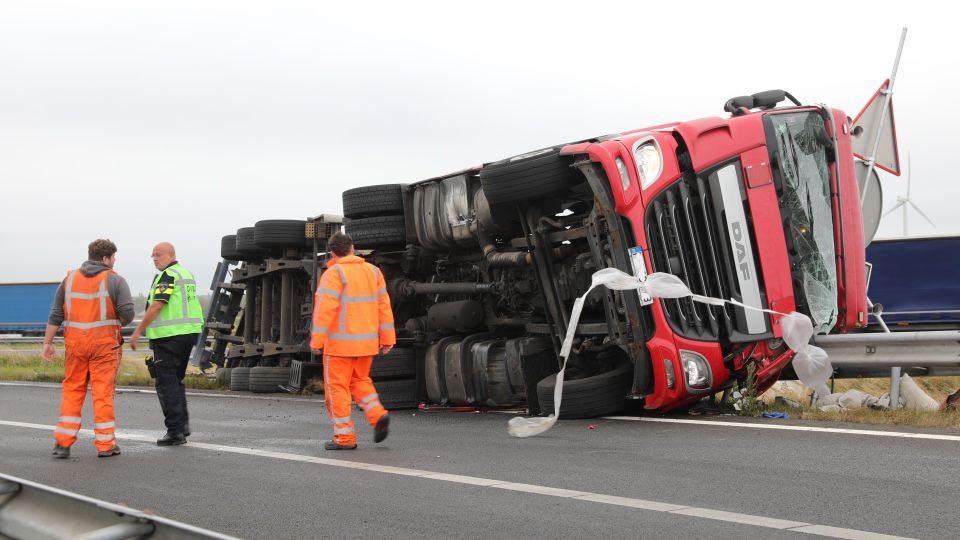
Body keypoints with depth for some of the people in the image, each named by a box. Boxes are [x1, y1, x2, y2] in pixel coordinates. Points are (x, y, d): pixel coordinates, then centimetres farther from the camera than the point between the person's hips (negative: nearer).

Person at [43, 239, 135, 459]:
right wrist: (116, 323, 10)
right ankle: (105, 444, 4)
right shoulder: (115, 280, -2)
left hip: (75, 342, 4)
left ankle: (63, 441, 8)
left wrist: (48, 342, 10)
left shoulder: (69, 279, 10)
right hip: (104, 343, -3)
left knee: (72, 390, 11)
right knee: (103, 393, 1)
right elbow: (128, 313, -11)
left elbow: (56, 315, 7)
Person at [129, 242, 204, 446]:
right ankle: (183, 424, 17)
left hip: (168, 336, -9)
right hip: (190, 332, 9)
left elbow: (157, 306, -19)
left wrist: (138, 331, -15)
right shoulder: (187, 274, 17)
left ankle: (175, 431, -5)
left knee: (166, 383, -3)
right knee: (176, 380, 19)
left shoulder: (168, 276, -12)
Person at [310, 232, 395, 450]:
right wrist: (387, 338, 10)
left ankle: (345, 436, 3)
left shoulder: (334, 274, -10)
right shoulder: (373, 271, 8)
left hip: (341, 342, -6)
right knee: (360, 381, 22)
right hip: (367, 341, 6)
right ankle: (378, 415, 2)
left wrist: (317, 341, -14)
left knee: (337, 387, 3)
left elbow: (325, 309, -17)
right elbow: (383, 305, 7)